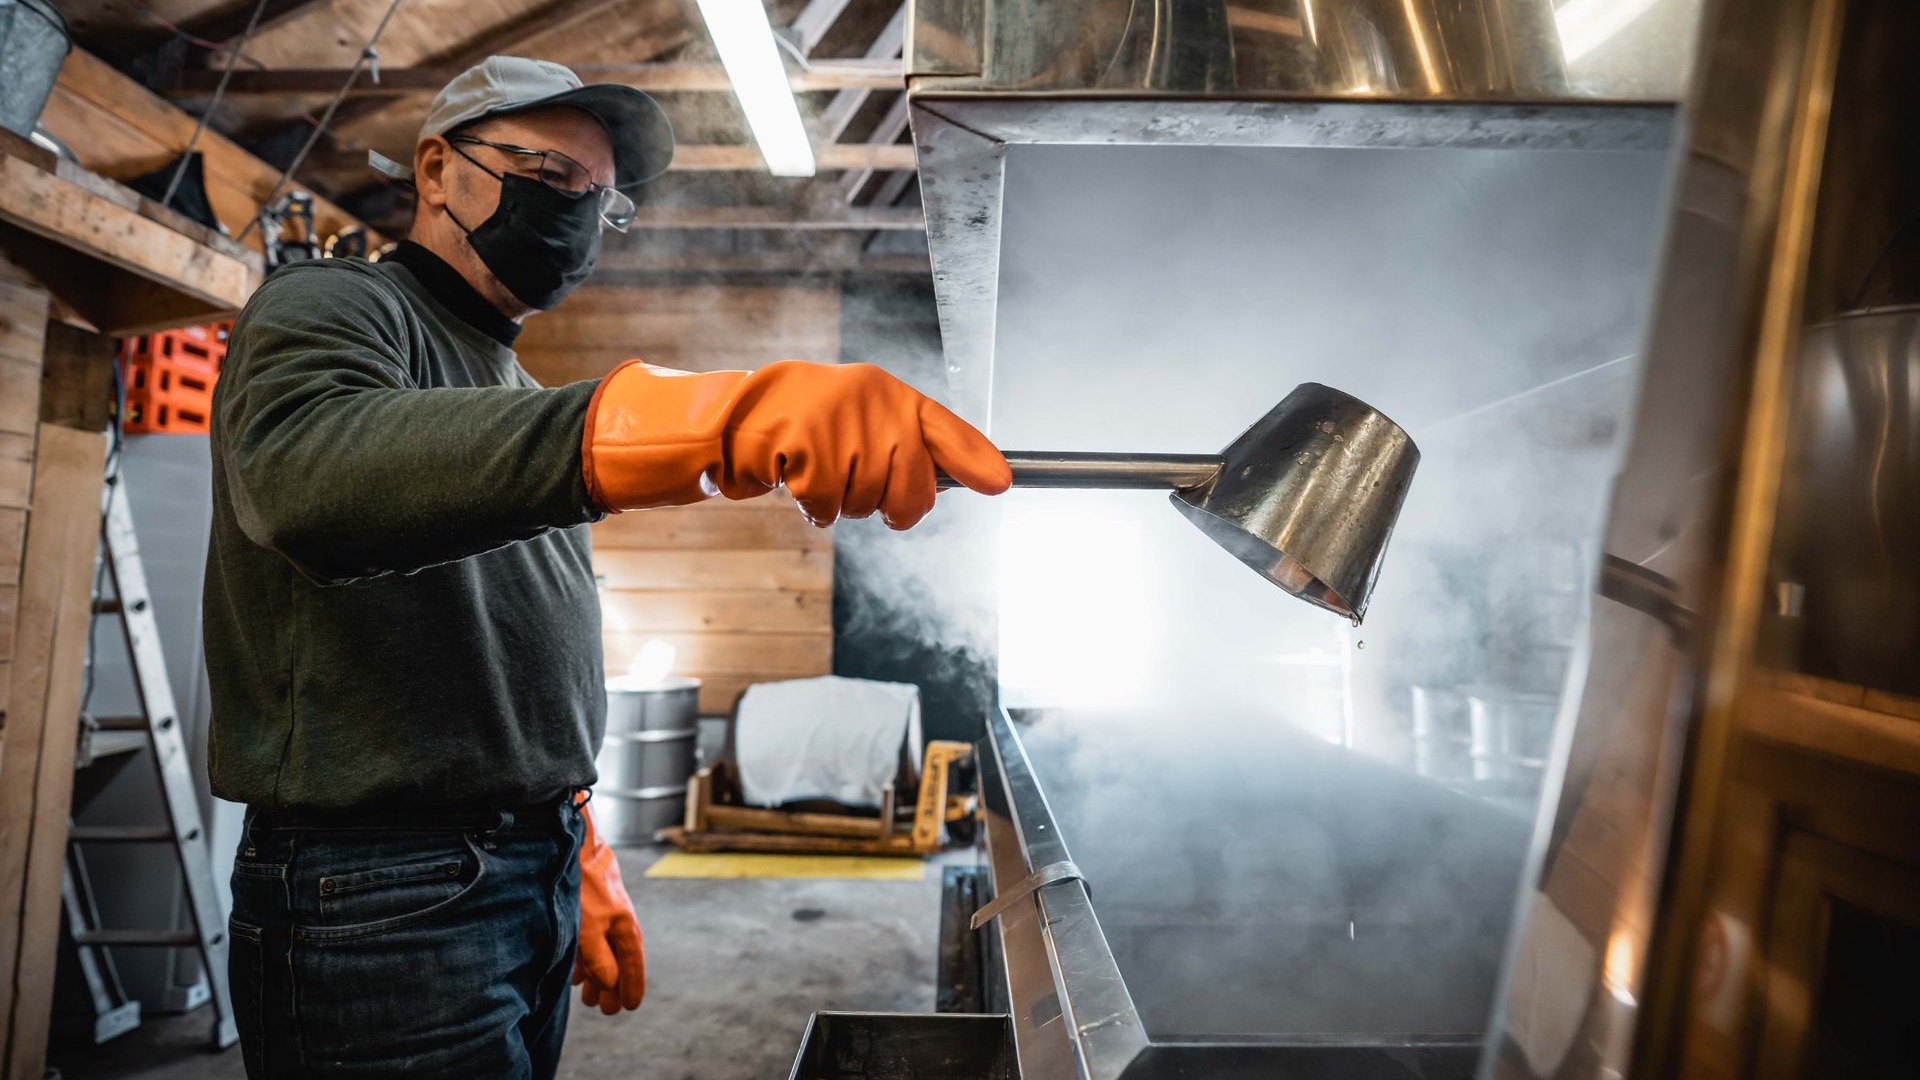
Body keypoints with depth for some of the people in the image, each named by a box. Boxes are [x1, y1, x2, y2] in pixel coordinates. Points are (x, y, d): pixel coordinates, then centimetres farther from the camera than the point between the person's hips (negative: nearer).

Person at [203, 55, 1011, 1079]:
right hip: (379, 902, -8)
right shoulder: (332, 307, -6)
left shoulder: (507, 387, 19)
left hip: (536, 871, 8)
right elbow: (306, 467, -33)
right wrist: (696, 418, -47)